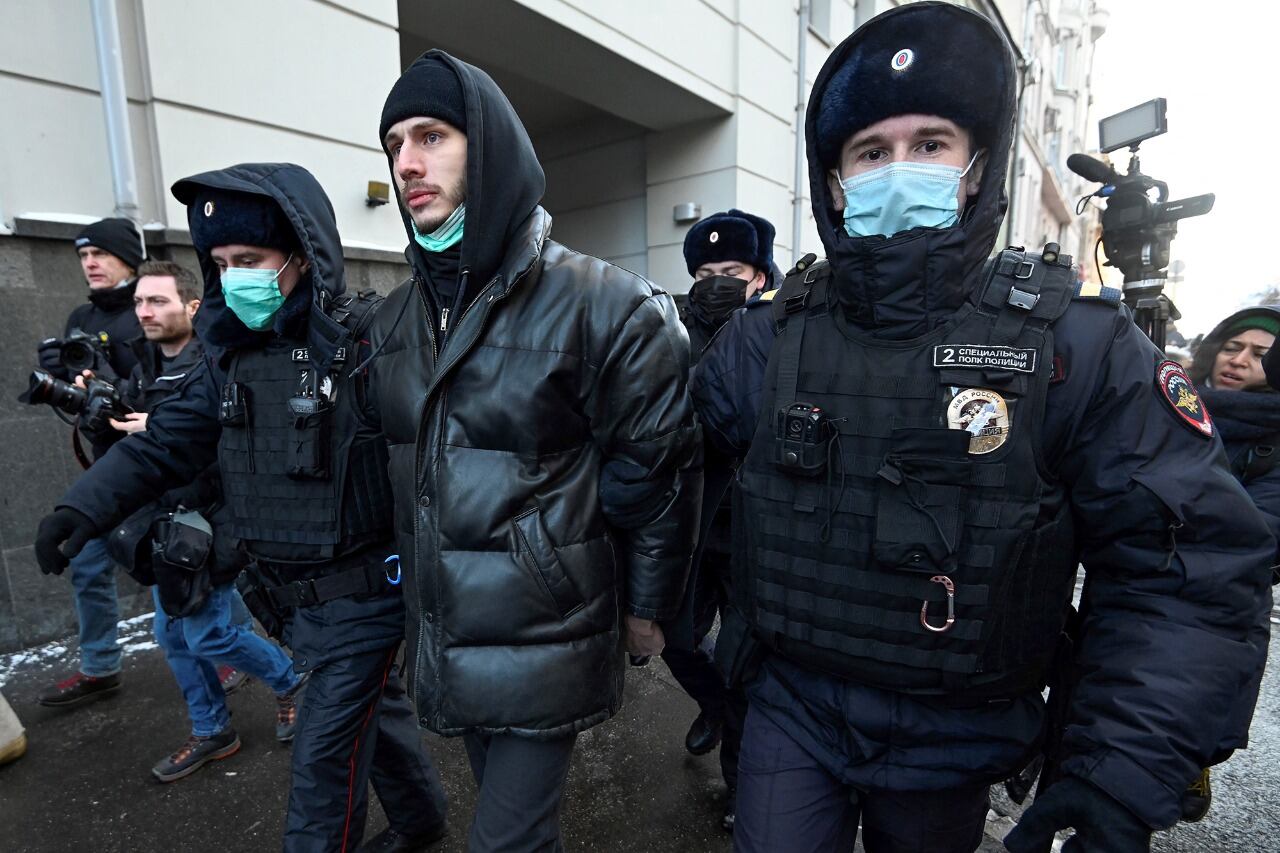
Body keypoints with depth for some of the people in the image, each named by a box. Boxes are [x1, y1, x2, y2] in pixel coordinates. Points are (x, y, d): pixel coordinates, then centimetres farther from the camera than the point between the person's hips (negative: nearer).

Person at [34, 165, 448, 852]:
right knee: (374, 707, 25)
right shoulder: (233, 352, 4)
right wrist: (87, 504, -6)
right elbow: (168, 441, 7)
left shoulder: (366, 340, -20)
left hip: (363, 593, -7)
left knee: (324, 758, 7)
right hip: (290, 595, 7)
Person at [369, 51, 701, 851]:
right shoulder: (398, 321, 4)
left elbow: (659, 469, -13)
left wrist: (647, 607, -6)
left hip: (543, 638, -6)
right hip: (444, 632, 7)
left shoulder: (600, 305, -18)